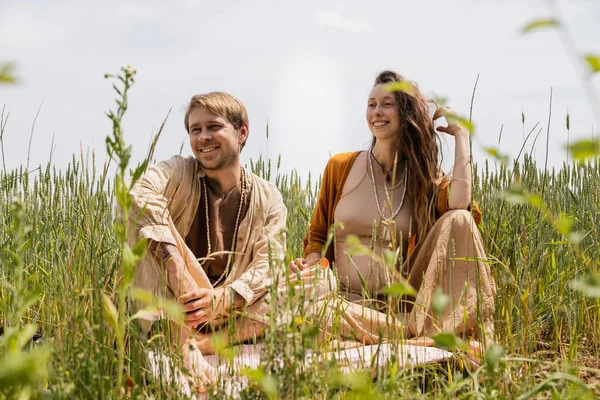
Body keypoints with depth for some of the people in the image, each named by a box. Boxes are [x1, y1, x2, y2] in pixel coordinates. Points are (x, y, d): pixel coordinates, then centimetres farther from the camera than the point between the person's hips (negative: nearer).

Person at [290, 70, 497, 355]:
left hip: (402, 298, 1)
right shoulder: (340, 167, 5)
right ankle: (414, 333, -24)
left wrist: (460, 134, -6)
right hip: (349, 298, 0)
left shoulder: (422, 176, 7)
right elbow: (318, 236, 11)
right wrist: (309, 265, -12)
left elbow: (460, 201, -17)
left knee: (458, 219, -18)